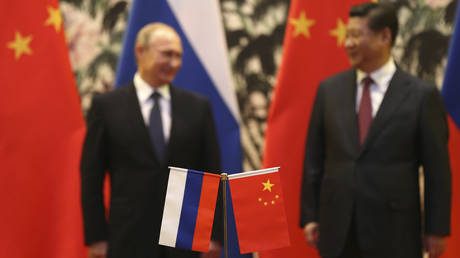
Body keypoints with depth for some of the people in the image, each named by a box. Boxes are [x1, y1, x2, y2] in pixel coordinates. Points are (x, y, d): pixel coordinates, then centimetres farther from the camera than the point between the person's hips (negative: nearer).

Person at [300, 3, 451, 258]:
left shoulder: (421, 95, -4)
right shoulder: (329, 89, 6)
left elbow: (437, 168, -2)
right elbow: (313, 159, 8)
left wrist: (436, 229, -3)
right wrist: (309, 216, 4)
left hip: (393, 233, -3)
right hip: (337, 232, 3)